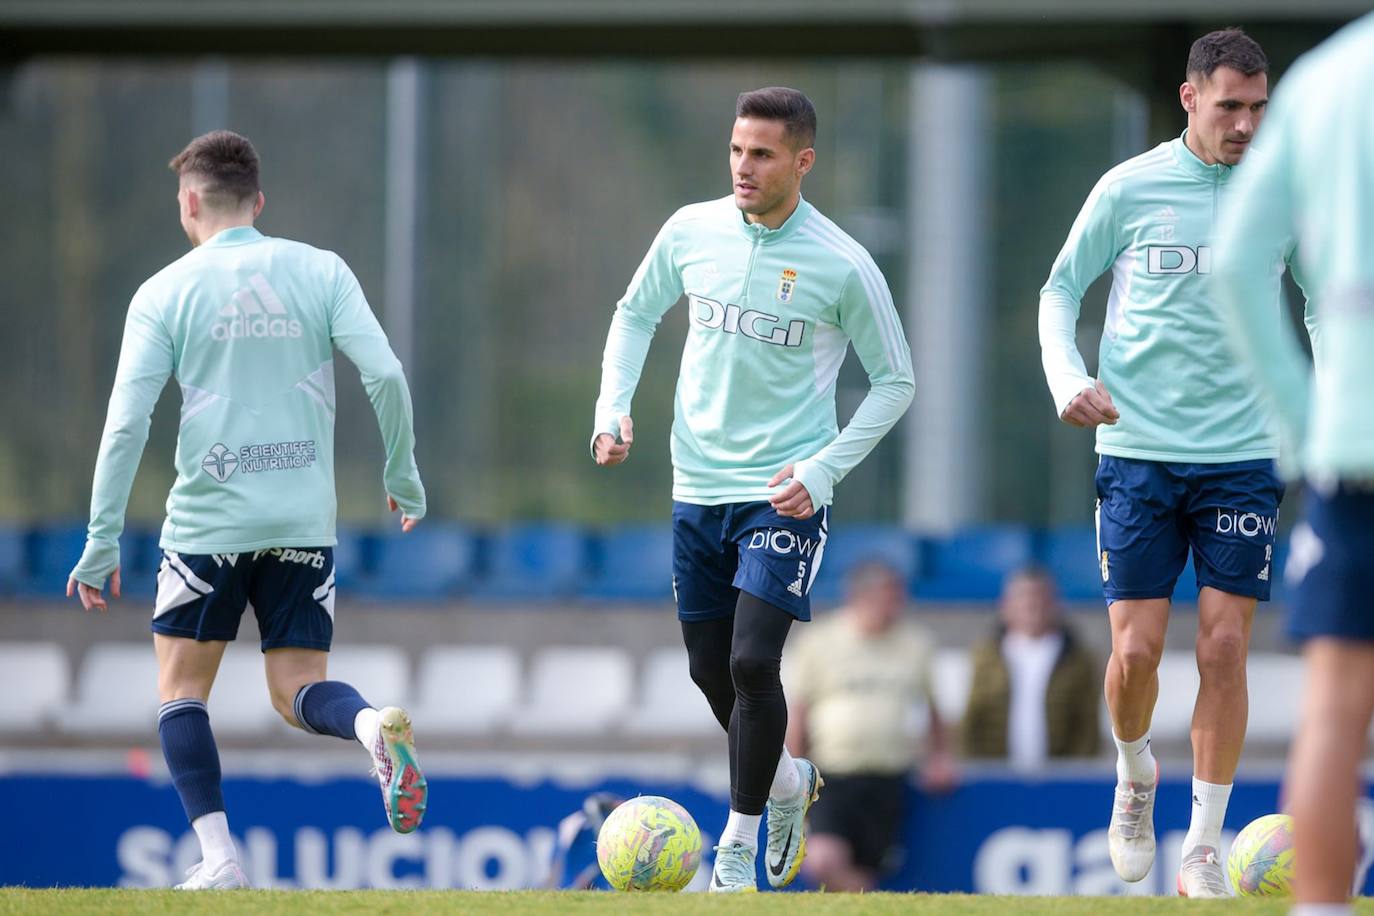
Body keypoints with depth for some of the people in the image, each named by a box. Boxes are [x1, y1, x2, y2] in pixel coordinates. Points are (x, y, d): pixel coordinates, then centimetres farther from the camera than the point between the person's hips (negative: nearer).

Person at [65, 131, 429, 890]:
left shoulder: (164, 293, 0)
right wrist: (404, 479, 8)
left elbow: (126, 423, -4)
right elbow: (385, 376, -5)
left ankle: (217, 855, -5)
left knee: (181, 691, 11)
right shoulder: (321, 272, 4)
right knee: (299, 693, 9)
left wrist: (102, 542, 0)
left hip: (207, 520, -2)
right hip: (303, 521, 2)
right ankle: (374, 725, -25)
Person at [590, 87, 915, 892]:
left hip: (782, 495, -5)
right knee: (711, 671, 12)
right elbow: (636, 314, 17)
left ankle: (740, 842, -1)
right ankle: (787, 781, 39)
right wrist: (613, 410, 2)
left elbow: (895, 381, -1)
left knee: (752, 662, -16)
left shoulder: (842, 266, -11)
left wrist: (824, 468, -11)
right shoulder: (692, 232, 0)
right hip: (698, 489, 5)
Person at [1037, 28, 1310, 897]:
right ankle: (1135, 773, 27)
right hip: (1139, 454, -1)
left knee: (1225, 649, -5)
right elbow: (1060, 290, 9)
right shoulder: (1130, 189, -1)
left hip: (1243, 457, 1)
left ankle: (1206, 849, 3)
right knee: (1137, 650, -5)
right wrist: (1070, 380, -8)